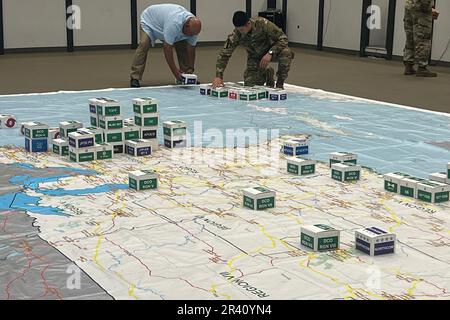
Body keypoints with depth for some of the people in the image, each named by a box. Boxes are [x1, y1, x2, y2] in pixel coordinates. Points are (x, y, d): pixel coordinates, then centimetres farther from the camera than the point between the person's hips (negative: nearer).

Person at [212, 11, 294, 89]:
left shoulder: (263, 24, -32)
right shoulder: (236, 34, -27)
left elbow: (283, 38, -27)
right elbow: (224, 54, -23)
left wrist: (270, 53, -41)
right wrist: (218, 76, -34)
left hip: (272, 51, -2)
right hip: (255, 57, 2)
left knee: (286, 52, -35)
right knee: (249, 85, -12)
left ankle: (280, 84, -11)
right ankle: (267, 74, 21)